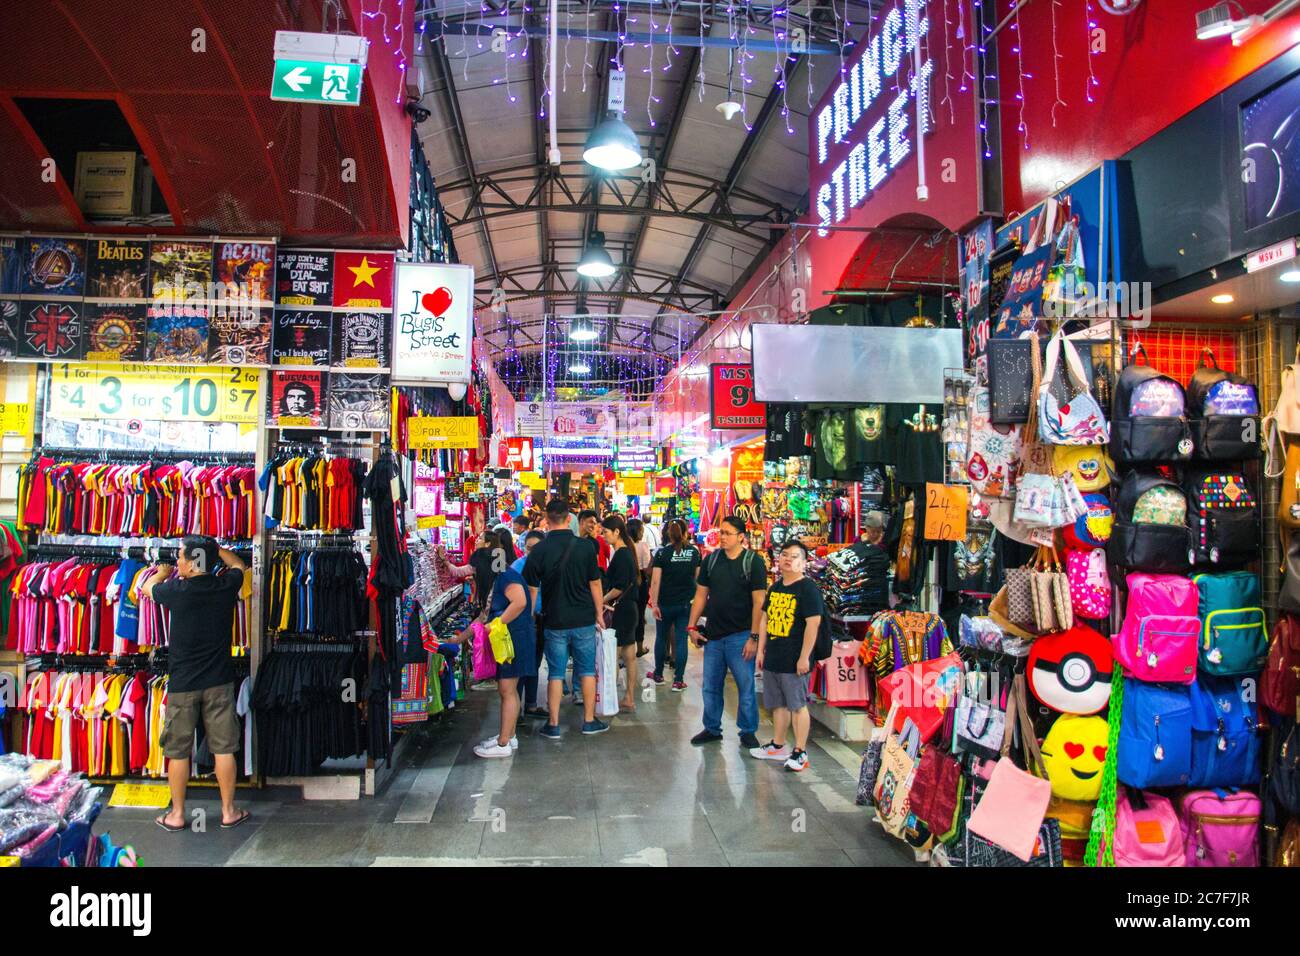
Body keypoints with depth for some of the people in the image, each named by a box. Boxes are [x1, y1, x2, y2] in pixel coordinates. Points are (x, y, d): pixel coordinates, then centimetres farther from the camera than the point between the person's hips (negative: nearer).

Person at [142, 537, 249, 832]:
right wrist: (212, 547, 21)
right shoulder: (226, 587, -7)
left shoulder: (178, 591, -13)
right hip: (219, 683, 2)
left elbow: (147, 587, 12)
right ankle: (228, 812, 17)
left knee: (178, 752, 11)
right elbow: (238, 566, 18)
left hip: (182, 685, -2)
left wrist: (166, 569, 28)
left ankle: (176, 815, 21)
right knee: (224, 749, 8)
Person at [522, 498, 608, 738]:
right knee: (587, 671, 12)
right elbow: (595, 584, -1)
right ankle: (589, 721, 19)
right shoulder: (585, 546, -7)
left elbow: (531, 589, -3)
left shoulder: (539, 550, -8)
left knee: (555, 673, 8)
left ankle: (553, 725, 13)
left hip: (555, 621, 0)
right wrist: (599, 613, 11)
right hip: (584, 620, 0)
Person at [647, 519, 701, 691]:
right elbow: (697, 577, 9)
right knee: (681, 640, 4)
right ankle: (678, 680, 5)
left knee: (661, 637, 15)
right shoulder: (694, 551, -1)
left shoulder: (662, 552, -8)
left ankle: (658, 675, 27)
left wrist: (654, 604, -8)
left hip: (666, 603, -1)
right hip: (686, 603, 1)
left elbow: (655, 581, -12)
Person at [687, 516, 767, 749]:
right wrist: (692, 626, 6)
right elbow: (701, 594, 11)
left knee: (746, 687, 4)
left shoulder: (753, 562, -7)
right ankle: (712, 729, 27)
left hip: (740, 636, -4)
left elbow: (759, 602, -10)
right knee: (710, 686, 12)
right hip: (713, 635, 5)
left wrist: (754, 637, -14)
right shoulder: (711, 560, 6)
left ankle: (747, 732, 19)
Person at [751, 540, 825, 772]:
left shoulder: (808, 588, -11)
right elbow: (765, 619, 18)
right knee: (778, 704, 17)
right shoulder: (775, 587, 12)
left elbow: (813, 623, -16)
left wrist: (804, 657, -18)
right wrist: (761, 650, 13)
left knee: (798, 705, 1)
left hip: (794, 661, -7)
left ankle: (800, 752, 10)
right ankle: (778, 746, 29)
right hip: (772, 658, 7)